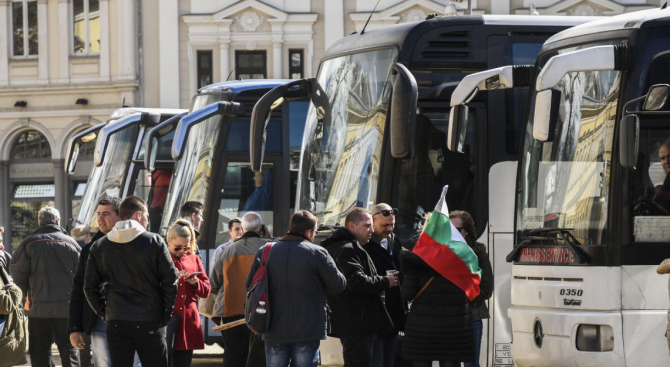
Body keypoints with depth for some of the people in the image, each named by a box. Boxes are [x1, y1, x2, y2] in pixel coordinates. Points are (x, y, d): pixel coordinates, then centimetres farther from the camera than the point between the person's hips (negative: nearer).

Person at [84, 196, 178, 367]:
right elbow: (170, 282, -5)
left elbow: (90, 287, 6)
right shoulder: (154, 242, -3)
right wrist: (166, 315, 5)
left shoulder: (99, 247, 7)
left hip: (116, 323, 3)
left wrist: (104, 313, 14)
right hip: (150, 323, -3)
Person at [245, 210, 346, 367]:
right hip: (307, 331, -3)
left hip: (274, 331, 3)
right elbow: (338, 285, -6)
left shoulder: (264, 252, 2)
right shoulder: (317, 253, -10)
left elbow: (249, 285, 8)